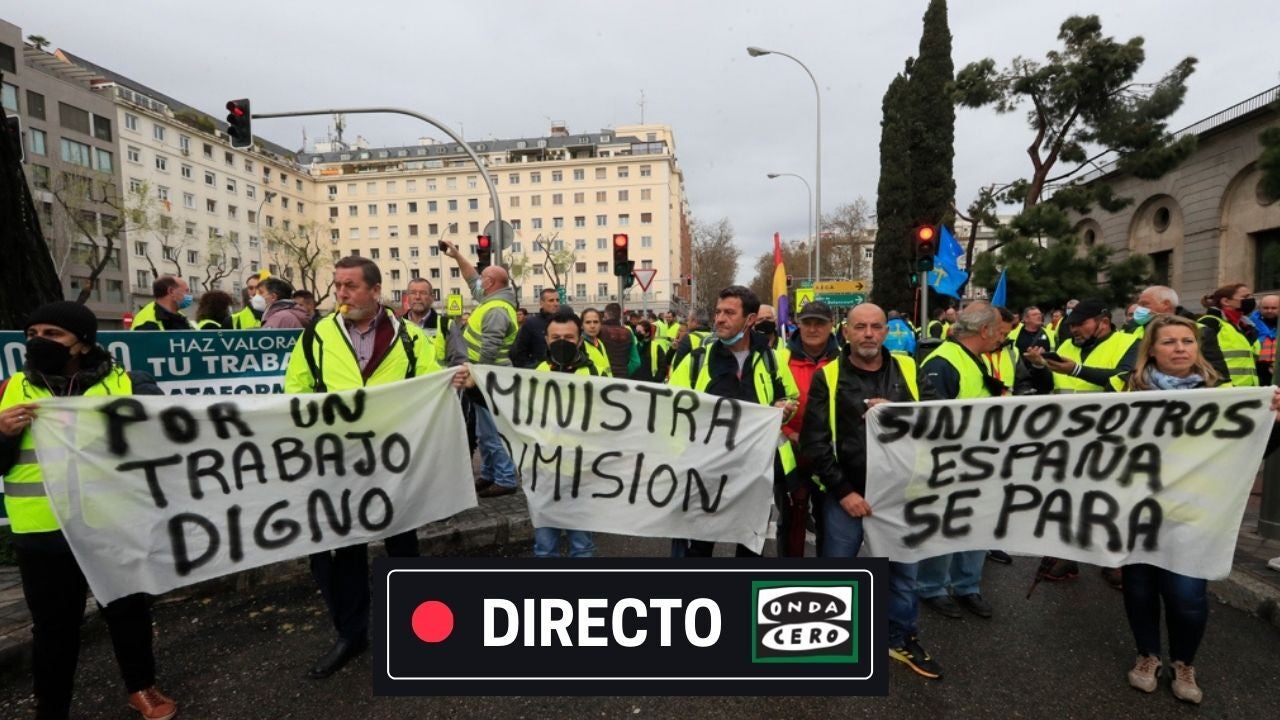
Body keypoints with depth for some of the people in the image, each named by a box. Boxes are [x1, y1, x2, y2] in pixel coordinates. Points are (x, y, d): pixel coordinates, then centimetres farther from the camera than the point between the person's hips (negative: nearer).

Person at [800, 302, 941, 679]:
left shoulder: (908, 369, 3)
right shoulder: (828, 376, -6)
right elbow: (813, 442, -7)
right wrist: (842, 491, -11)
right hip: (846, 493, -2)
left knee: (903, 569, 17)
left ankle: (903, 640, 38)